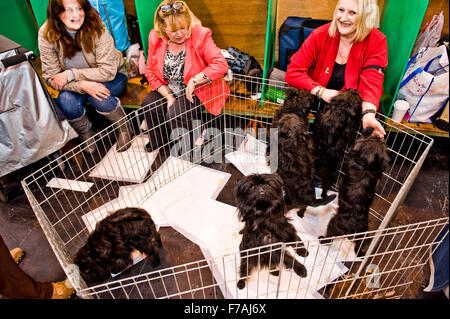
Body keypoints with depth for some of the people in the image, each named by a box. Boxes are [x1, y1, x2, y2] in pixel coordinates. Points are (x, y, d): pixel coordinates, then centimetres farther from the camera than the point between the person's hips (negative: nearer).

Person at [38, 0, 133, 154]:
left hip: (109, 79, -2)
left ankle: (124, 128, -3)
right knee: (65, 100, -28)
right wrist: (82, 85, -33)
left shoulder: (96, 27, -21)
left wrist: (71, 74, -26)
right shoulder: (46, 34, -15)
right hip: (74, 84, 2)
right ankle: (85, 134, 2)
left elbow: (108, 71, -23)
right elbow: (51, 76, -14)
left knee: (98, 97, -33)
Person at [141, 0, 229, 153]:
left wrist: (194, 80, -26)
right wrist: (168, 97, -11)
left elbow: (221, 65, -23)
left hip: (196, 92, -5)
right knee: (148, 104, -18)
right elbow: (150, 72, -1)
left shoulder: (200, 35, -18)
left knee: (175, 115, -27)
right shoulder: (155, 39, -7)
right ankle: (157, 142, 11)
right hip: (168, 90, 5)